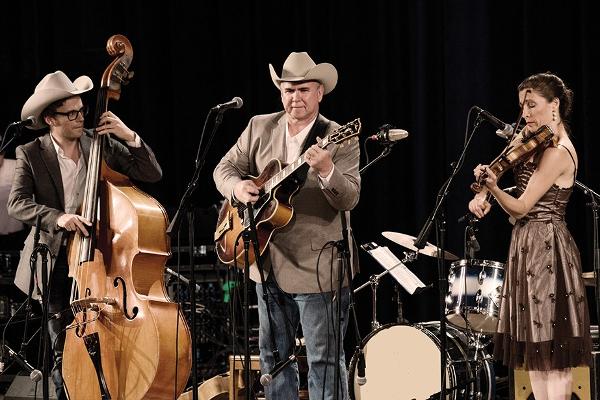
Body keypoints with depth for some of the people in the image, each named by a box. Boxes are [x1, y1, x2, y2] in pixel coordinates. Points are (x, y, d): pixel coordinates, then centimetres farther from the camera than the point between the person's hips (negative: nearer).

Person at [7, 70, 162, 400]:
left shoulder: (102, 144, 2)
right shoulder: (31, 154, -3)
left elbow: (152, 174, 0)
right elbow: (16, 203, -14)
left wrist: (129, 137, -15)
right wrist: (57, 217, -31)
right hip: (57, 264, -1)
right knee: (64, 355, 4)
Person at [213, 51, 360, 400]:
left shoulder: (339, 139, -10)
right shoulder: (260, 128, 5)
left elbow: (349, 199, -19)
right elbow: (225, 168, 10)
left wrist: (326, 170, -38)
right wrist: (237, 186, -13)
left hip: (319, 269, -5)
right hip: (268, 265, 6)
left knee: (324, 359, -2)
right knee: (273, 355, 16)